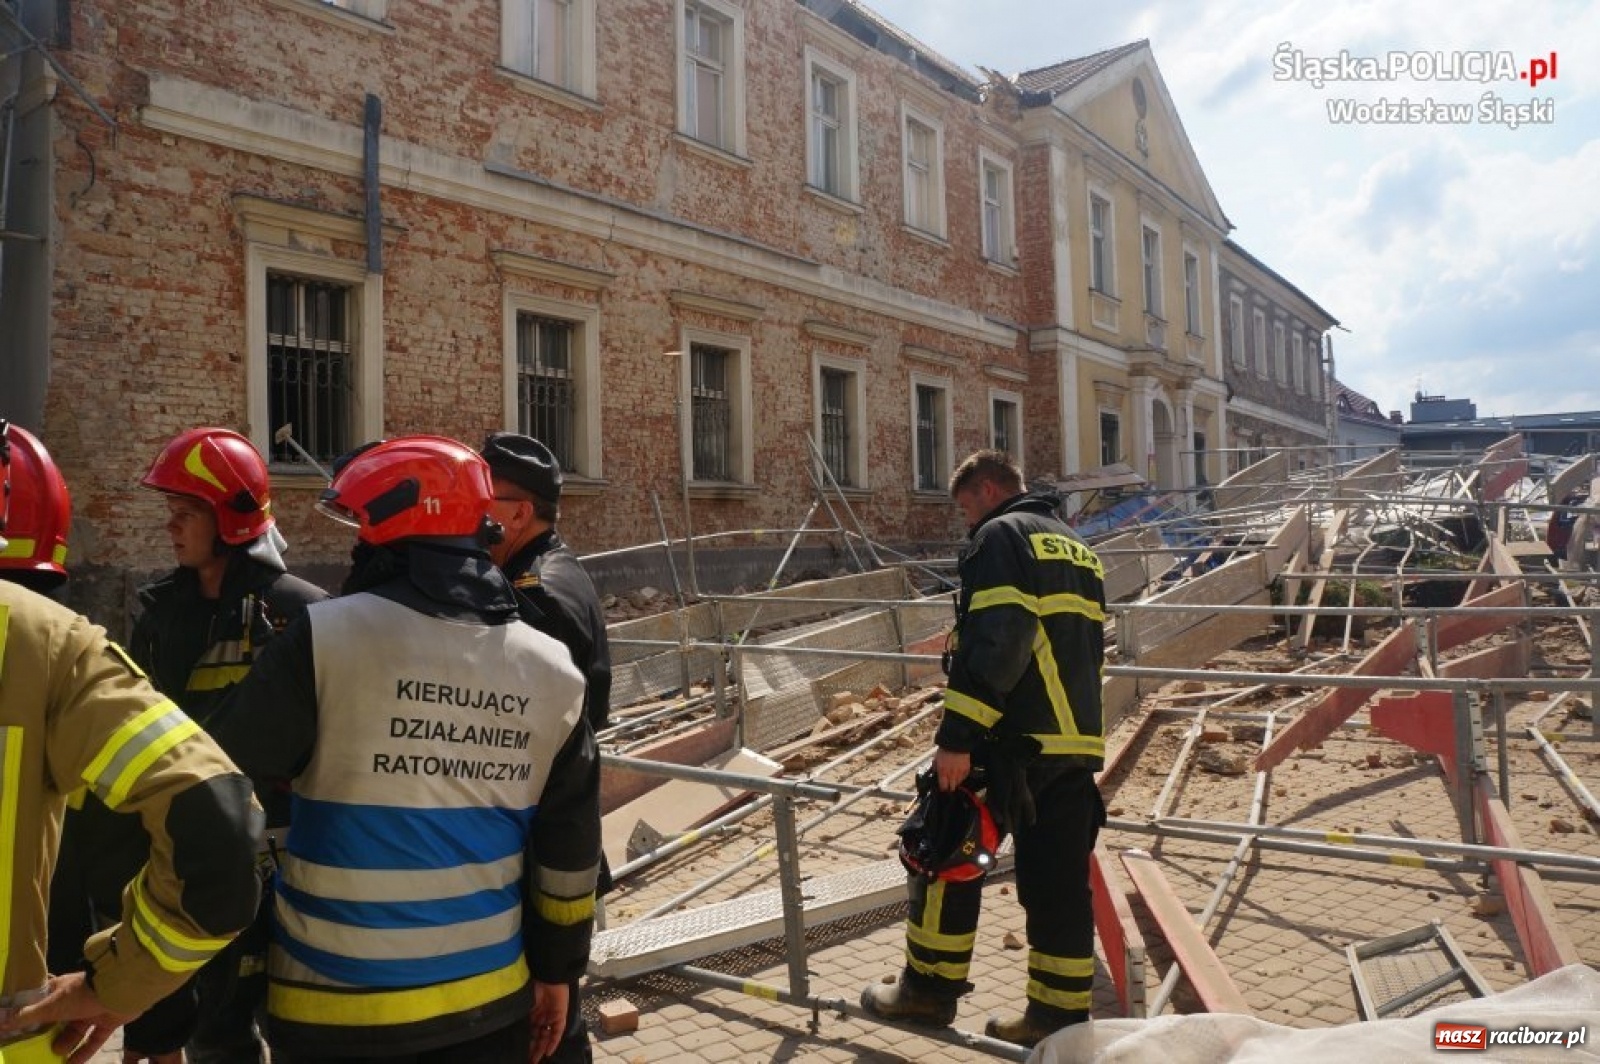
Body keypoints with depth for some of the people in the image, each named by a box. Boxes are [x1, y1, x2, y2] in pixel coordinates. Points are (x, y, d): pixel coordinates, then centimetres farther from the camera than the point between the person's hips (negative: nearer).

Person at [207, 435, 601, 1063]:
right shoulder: (551, 670, -3)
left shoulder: (328, 638, -17)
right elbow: (568, 851, 4)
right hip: (488, 999, 3)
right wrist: (557, 970, 16)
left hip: (335, 1005, -3)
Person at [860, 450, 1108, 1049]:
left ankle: (930, 989, 15)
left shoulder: (1000, 537, -6)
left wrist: (956, 736, -20)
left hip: (1014, 740, -8)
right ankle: (1060, 1015, 17)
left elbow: (993, 643, -19)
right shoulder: (1078, 550, 22)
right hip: (1080, 743, 8)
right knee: (1061, 880, 11)